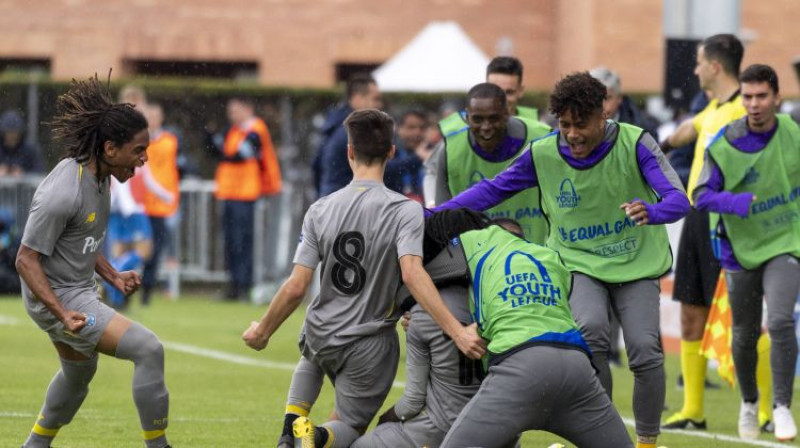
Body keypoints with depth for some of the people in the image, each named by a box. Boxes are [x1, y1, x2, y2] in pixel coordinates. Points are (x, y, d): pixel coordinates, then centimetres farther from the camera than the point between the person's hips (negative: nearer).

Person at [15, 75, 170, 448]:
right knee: (148, 349, -18)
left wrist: (112, 276, 9)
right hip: (56, 297, -10)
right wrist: (63, 314, -31)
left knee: (79, 372, 30)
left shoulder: (99, 178, 2)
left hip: (77, 293, 10)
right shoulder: (64, 192, -28)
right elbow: (26, 260, -24)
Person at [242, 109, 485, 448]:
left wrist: (263, 331, 8)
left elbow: (295, 288, -8)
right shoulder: (404, 210, -15)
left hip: (320, 338, 4)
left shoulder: (321, 210, -6)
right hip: (369, 348, -4)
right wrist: (457, 331, -33)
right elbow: (412, 275, -29)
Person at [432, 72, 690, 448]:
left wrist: (651, 212, -46)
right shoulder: (543, 153, -7)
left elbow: (678, 199, -21)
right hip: (579, 263, 1)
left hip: (635, 265, -1)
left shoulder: (634, 144, -14)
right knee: (590, 331, -28)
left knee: (646, 353, -16)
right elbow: (492, 190, 4)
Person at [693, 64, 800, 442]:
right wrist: (732, 202, -31)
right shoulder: (724, 145, -13)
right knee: (745, 334, 12)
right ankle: (748, 403, 37)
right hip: (741, 248, 1)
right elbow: (701, 195, -13)